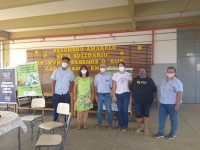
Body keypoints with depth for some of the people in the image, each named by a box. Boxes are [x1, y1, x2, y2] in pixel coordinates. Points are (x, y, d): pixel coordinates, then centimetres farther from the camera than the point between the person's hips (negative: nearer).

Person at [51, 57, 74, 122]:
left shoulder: (70, 72, -1)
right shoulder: (56, 71, -1)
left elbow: (71, 83, 5)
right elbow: (53, 82, 1)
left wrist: (70, 91, -4)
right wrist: (53, 92, -3)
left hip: (66, 94, 0)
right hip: (57, 93, 0)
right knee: (56, 108, 9)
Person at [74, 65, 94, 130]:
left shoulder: (90, 78, 3)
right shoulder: (77, 78, 0)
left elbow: (92, 87, 5)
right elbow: (75, 87, 2)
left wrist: (92, 96, 0)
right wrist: (74, 96, -4)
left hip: (88, 97, 2)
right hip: (79, 97, -1)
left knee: (86, 110, 6)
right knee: (79, 111, -2)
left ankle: (84, 123, 20)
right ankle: (79, 124, 12)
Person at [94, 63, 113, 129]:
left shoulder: (109, 75, 2)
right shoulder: (96, 76, 7)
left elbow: (111, 86, 2)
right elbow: (95, 87, 8)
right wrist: (96, 95, 1)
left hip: (107, 94, -2)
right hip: (99, 95, 2)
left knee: (109, 110, 1)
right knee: (99, 110, 8)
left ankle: (110, 124, 13)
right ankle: (99, 123, 19)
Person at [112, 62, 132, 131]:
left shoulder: (128, 74, 5)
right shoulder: (115, 74, 3)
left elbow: (130, 85, 6)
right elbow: (114, 86, 2)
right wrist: (114, 95, -3)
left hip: (126, 94, 0)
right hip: (118, 94, 0)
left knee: (125, 110, -1)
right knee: (120, 110, 6)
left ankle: (125, 126, 11)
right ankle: (120, 125, 17)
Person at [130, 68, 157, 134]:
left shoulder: (149, 80, 3)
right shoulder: (135, 80, 4)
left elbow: (154, 90, 6)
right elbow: (131, 89, 10)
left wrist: (154, 98, 4)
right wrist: (133, 97, 8)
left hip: (147, 100, 0)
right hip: (138, 100, 0)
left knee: (146, 114, 8)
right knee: (138, 114, 4)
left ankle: (145, 128, 21)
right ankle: (139, 127, 26)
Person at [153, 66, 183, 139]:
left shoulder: (177, 82, -13)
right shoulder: (164, 81, 10)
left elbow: (180, 94, -18)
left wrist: (177, 105, -22)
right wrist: (161, 101, 16)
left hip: (173, 104, -7)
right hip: (163, 103, 7)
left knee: (173, 118, 9)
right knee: (161, 118, 9)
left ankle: (173, 133, 24)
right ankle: (161, 132, 21)